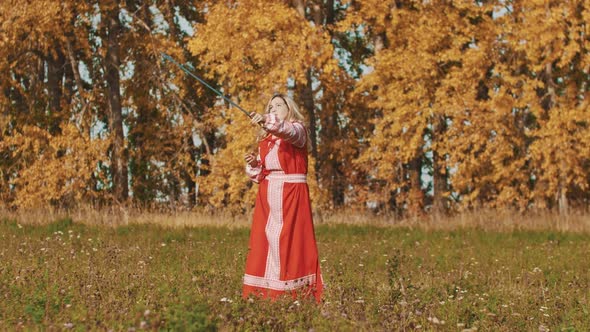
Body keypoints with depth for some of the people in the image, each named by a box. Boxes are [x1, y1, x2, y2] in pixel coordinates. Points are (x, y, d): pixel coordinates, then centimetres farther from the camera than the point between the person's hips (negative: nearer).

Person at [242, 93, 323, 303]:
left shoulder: (297, 130, 1)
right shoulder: (265, 139, 19)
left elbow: (287, 131, -26)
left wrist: (267, 120, -43)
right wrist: (254, 164, -2)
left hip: (291, 193, -6)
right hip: (268, 195, 6)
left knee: (289, 240, -10)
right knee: (264, 240, 1)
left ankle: (292, 292, -9)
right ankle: (264, 292, 3)